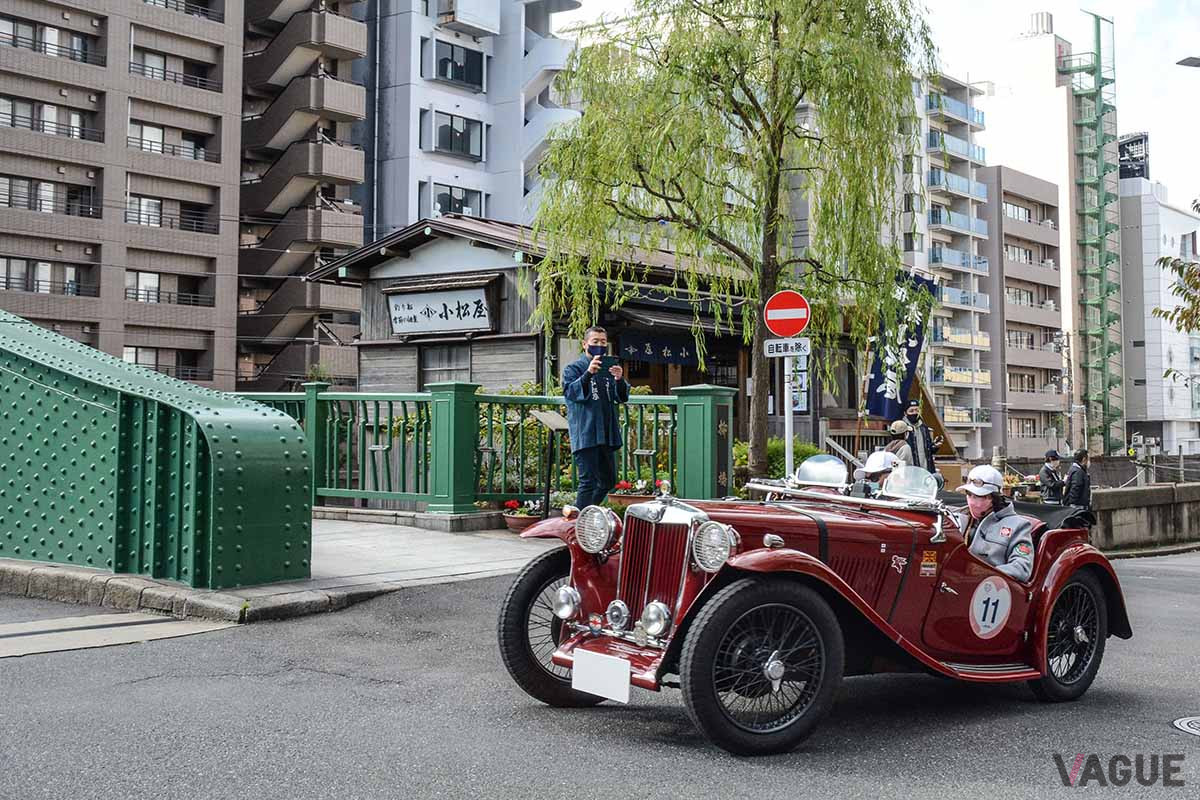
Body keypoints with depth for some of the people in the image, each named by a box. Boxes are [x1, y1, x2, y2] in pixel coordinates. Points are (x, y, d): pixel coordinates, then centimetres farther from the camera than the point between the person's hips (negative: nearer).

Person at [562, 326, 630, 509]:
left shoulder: (610, 368, 15)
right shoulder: (574, 368, 0)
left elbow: (622, 397, 6)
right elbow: (570, 391, -16)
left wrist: (619, 380, -16)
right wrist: (588, 373, -30)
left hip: (607, 435, 6)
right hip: (585, 435, -6)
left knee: (608, 481, 13)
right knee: (588, 482, -9)